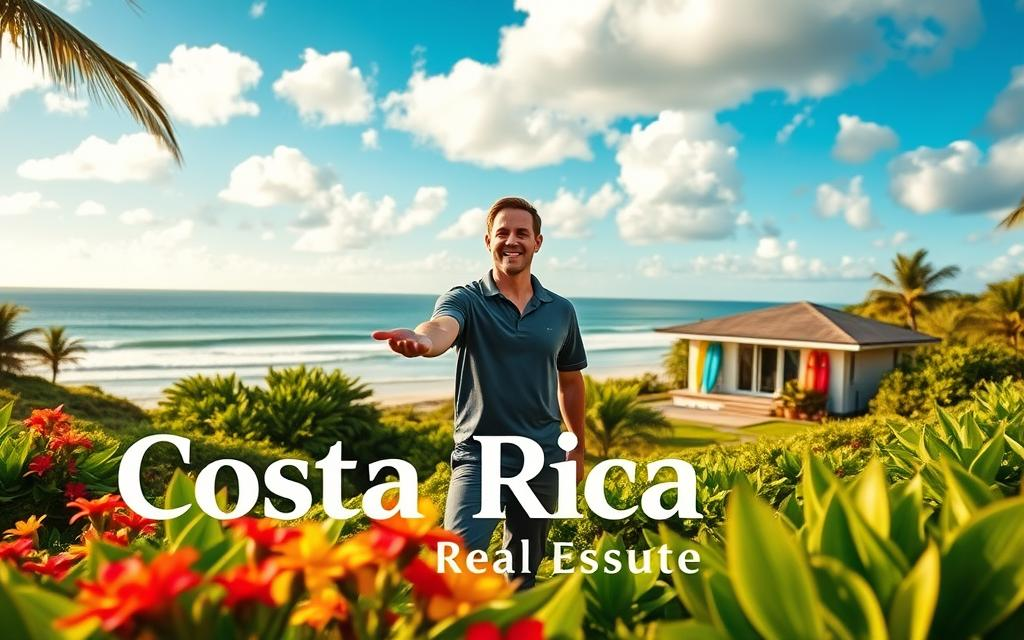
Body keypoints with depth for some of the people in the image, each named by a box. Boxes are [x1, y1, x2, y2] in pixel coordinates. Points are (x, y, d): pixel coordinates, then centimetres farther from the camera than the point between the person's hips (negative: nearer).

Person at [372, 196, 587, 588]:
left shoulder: (560, 311, 5)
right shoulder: (466, 300, -6)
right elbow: (443, 327, -31)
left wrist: (578, 448, 22)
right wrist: (423, 339, -55)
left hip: (543, 457, 4)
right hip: (479, 454, -3)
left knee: (524, 571, 15)